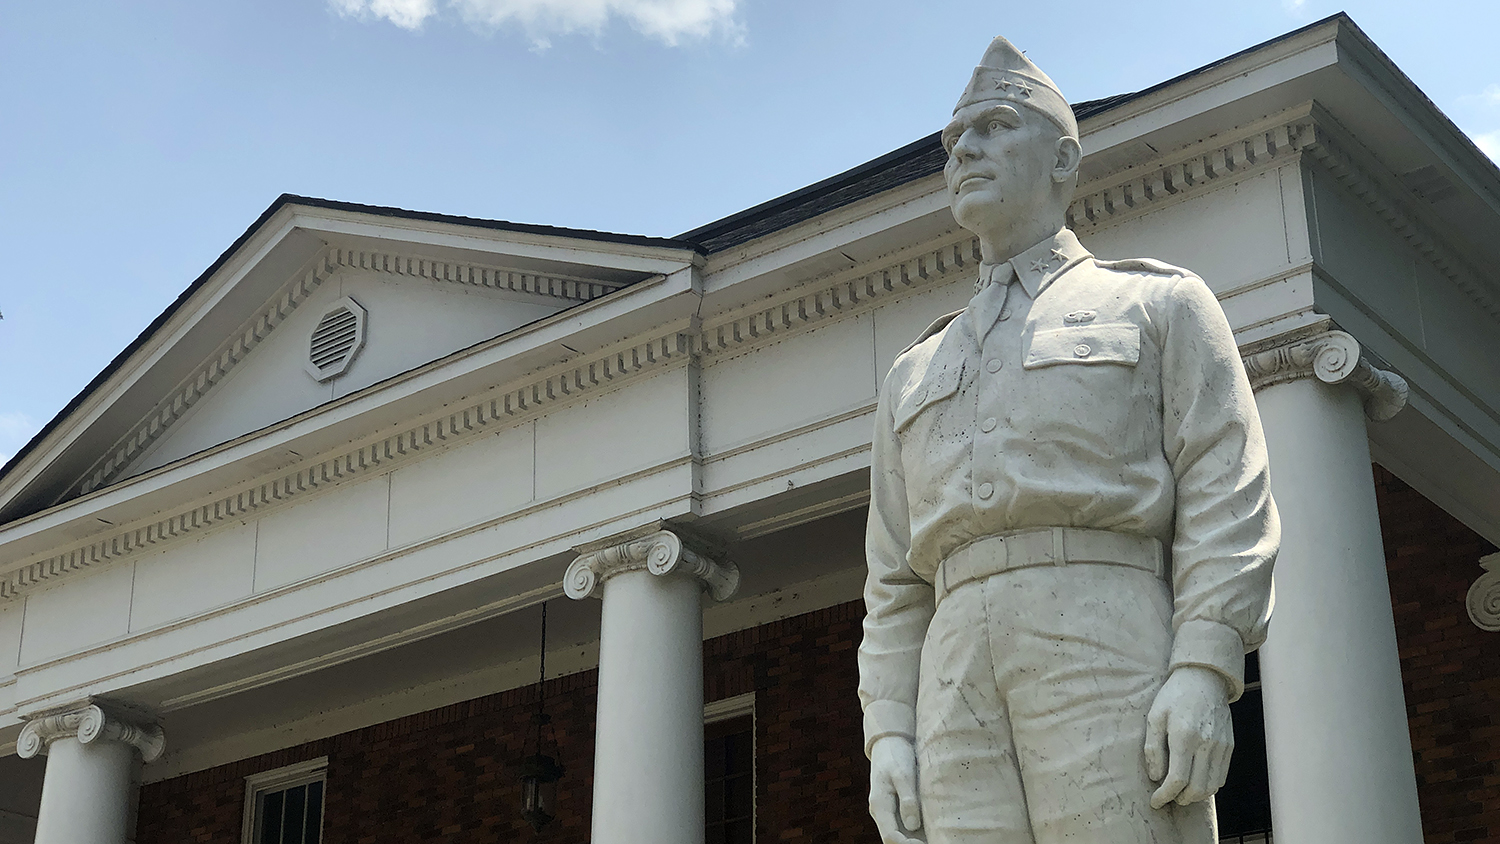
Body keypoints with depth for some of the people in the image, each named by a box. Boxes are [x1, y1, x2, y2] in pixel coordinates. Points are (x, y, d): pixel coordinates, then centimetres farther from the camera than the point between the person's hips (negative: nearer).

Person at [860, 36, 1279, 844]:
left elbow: (1227, 502, 3)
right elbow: (896, 583, 22)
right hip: (961, 684, 4)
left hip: (1111, 656, -4)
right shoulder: (915, 375, 29)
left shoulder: (1161, 305, 16)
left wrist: (1206, 672, -13)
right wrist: (887, 733, 7)